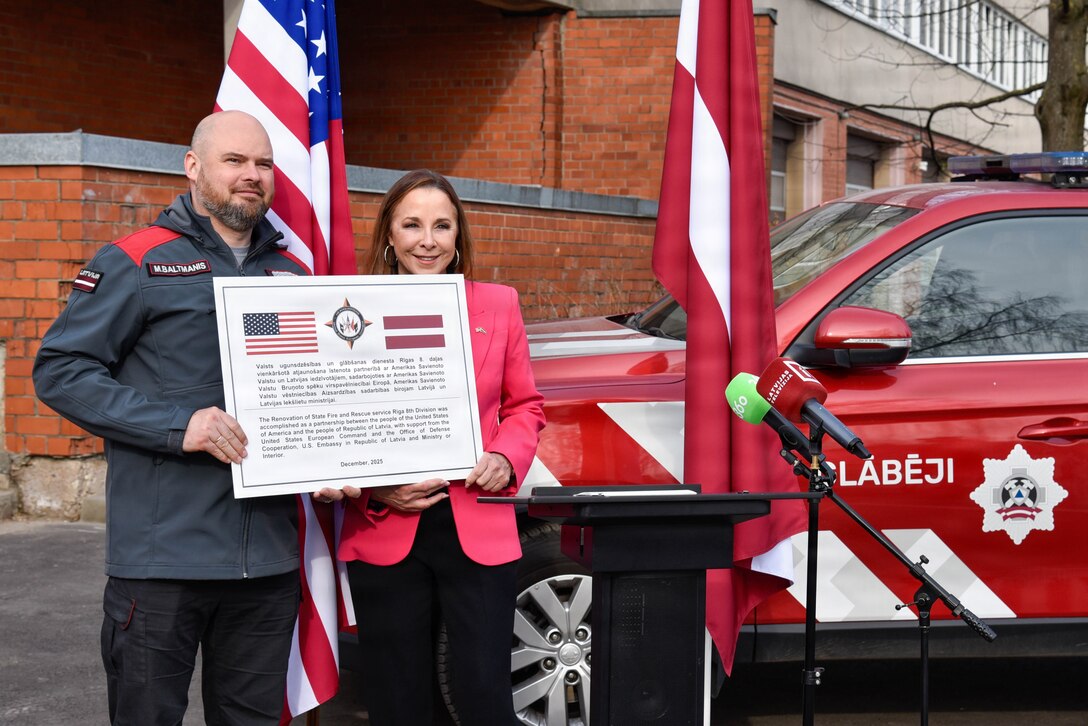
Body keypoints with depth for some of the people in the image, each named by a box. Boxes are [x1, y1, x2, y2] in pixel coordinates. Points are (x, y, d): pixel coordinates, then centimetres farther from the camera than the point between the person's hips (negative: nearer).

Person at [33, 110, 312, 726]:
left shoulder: (292, 273, 14)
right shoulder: (139, 263, -2)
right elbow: (60, 371, -8)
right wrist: (178, 425, -18)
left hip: (269, 558, 5)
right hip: (162, 557, -5)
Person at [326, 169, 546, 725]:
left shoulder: (497, 305, 5)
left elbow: (524, 405, 14)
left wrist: (506, 458, -6)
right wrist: (374, 489, -11)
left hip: (479, 535, 0)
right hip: (385, 538, 0)